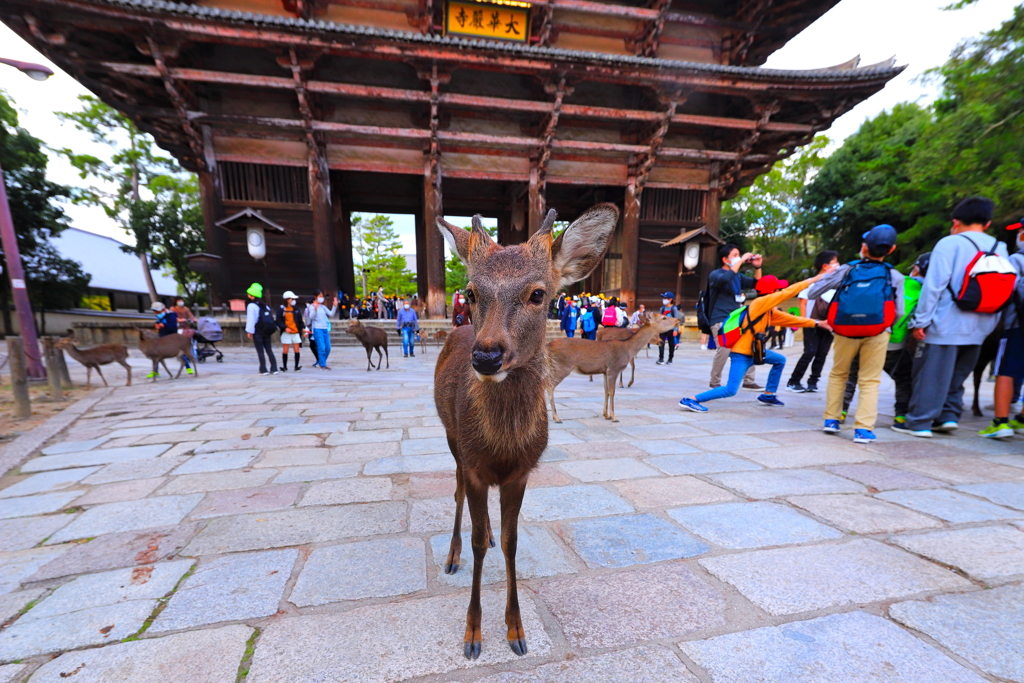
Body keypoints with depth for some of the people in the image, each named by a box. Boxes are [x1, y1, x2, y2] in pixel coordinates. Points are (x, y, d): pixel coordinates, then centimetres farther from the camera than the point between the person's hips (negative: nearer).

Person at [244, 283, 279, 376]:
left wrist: (249, 331, -10)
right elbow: (271, 317, 14)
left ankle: (263, 369, 1)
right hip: (267, 331, 6)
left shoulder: (251, 306, -8)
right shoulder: (265, 305, 14)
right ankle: (274, 369, 4)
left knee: (260, 351, 0)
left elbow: (251, 319, -14)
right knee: (269, 350, 9)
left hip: (258, 331, -6)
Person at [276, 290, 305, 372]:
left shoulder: (296, 309, 10)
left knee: (297, 350, -1)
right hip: (286, 333, -3)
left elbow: (300, 319, 13)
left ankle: (296, 367, 6)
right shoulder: (281, 309, -2)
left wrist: (303, 327, 0)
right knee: (285, 351, 3)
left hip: (296, 332, 3)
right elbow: (279, 321, -4)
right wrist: (285, 328, -18)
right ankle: (284, 367, 15)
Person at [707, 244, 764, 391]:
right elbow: (725, 279, -26)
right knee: (724, 349, -20)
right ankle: (715, 382, -5)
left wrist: (757, 267, 1)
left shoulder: (738, 276, 20)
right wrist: (741, 261, -22)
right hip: (721, 320, -7)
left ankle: (748, 381, 10)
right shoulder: (715, 274, -4)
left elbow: (755, 284, 15)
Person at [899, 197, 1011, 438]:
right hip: (978, 329, 6)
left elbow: (934, 285, -15)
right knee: (957, 375, 19)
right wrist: (990, 324, 21)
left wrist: (920, 320, -12)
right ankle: (949, 416, 20)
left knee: (930, 375, -1)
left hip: (945, 326, -6)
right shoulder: (1000, 249, 12)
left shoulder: (950, 243, -7)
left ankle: (919, 423, 4)